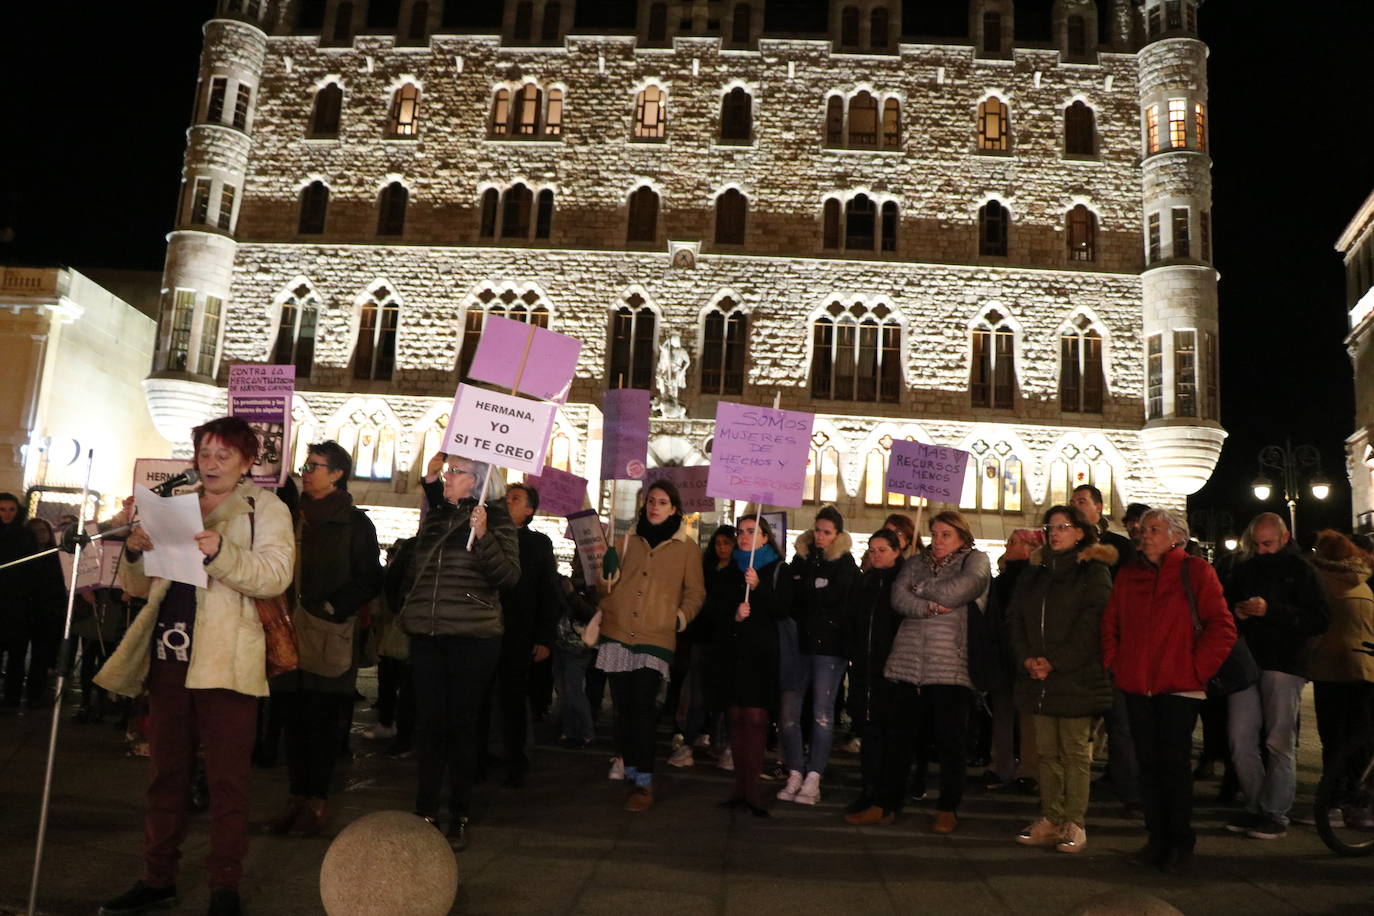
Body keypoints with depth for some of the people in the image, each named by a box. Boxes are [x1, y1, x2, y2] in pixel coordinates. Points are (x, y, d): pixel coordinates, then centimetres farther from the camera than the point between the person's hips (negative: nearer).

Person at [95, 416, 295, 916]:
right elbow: (141, 585, 18)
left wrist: (220, 552, -29)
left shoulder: (267, 509, 1)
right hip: (169, 655, 5)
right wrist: (135, 551, -4)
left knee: (227, 779, -1)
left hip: (226, 662, -5)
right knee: (165, 773, 13)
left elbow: (275, 575, -14)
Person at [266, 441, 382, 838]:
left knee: (320, 720, 0)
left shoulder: (355, 523, -1)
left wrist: (332, 608, -13)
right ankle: (297, 798, 18)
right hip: (289, 632, 5)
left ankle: (316, 804, 8)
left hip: (329, 637, -5)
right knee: (293, 719, 8)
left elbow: (369, 581, -4)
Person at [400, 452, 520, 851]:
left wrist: (483, 536, -25)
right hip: (426, 635, 5)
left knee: (462, 724, 3)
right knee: (428, 723, 6)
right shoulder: (435, 515, 11)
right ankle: (425, 813, 16)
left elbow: (510, 575, -12)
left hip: (472, 638, -5)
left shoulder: (495, 518, -5)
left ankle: (460, 817, 14)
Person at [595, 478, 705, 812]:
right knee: (623, 706, 7)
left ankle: (644, 784, -6)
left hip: (655, 638, -3)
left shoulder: (685, 546, 5)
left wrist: (681, 616, -5)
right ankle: (630, 772, 21)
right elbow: (607, 586, 16)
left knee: (643, 706, -12)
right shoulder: (629, 540, 13)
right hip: (617, 634, 4)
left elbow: (695, 592, 9)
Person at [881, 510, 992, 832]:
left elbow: (957, 591, -13)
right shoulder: (916, 562, 16)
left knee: (950, 739, 3)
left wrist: (921, 587, 1)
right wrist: (929, 607, -16)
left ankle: (948, 808, 17)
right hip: (909, 662, 4)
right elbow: (899, 598, 0)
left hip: (950, 666, -3)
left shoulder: (975, 560, 5)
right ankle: (889, 802, 20)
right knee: (900, 736, 9)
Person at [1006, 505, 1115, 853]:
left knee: (1076, 753, 0)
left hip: (1076, 678, -5)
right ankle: (1050, 821, 16)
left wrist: (1056, 662, -16)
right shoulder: (1034, 572, 16)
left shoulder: (1094, 572, -2)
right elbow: (1015, 618, 10)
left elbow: (1092, 626, -12)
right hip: (1038, 679, 6)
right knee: (1047, 753, 9)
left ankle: (1075, 825, 7)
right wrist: (1026, 658, -6)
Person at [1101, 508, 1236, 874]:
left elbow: (1222, 627, -7)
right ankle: (1157, 840, 18)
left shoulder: (1196, 572, -3)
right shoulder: (1129, 575, 11)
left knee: (1176, 764, 1)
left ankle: (1181, 844, 14)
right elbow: (1110, 624, 17)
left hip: (1179, 686, -4)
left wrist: (1198, 668, -10)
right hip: (1137, 686, 4)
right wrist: (1113, 663, 8)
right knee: (1148, 763, 8)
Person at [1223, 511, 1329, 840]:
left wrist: (1270, 611, -18)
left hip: (1283, 666, -5)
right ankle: (1255, 806, 14)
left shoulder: (1301, 570, 0)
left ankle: (1275, 814, 9)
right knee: (1240, 741, 2)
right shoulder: (1244, 570, 15)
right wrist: (1235, 613, 0)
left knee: (1279, 743, 0)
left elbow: (1320, 619, -9)